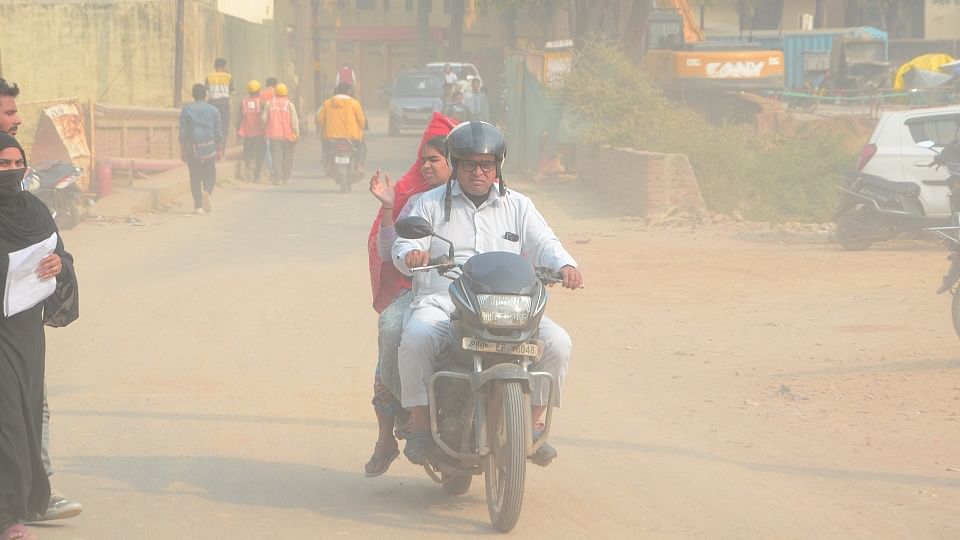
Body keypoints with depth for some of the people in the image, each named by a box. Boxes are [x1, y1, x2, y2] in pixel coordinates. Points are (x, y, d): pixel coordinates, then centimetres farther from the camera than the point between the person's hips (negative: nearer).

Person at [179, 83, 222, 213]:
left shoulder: (186, 109, 2)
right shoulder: (213, 110, 3)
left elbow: (183, 133, 0)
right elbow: (218, 132, 4)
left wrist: (182, 151, 5)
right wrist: (219, 150, 12)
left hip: (193, 148, 0)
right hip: (210, 147, 0)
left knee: (195, 176, 5)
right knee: (209, 175, 10)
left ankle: (198, 206, 2)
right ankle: (207, 192, -20)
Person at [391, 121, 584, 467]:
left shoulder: (518, 207, 19)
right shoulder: (431, 204, 15)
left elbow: (543, 244, 7)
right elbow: (403, 247, 5)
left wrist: (564, 265, -16)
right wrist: (412, 253, -22)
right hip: (442, 301, -2)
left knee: (557, 343, -22)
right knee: (416, 339, -36)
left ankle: (532, 424, -6)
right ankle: (420, 424, -19)